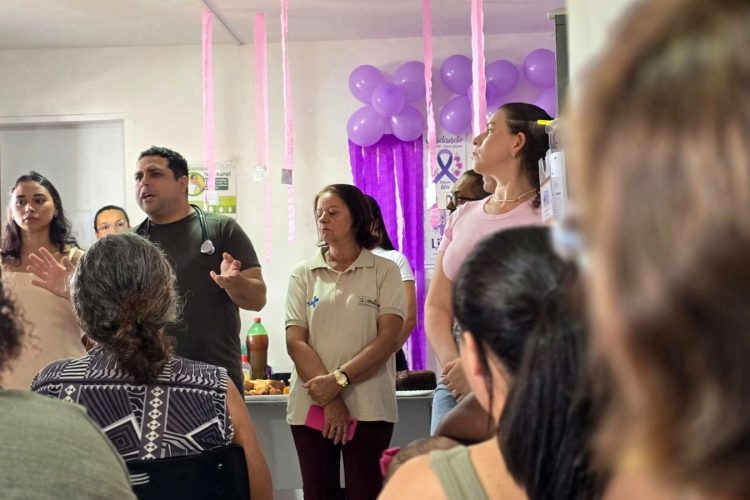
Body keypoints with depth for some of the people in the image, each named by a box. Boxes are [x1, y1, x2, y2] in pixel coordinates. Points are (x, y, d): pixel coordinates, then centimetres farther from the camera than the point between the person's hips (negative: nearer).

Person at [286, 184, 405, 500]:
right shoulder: (303, 275, 8)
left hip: (368, 408, -2)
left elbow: (388, 340, -6)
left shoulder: (384, 271, 3)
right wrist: (329, 400, -11)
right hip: (311, 405, 2)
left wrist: (339, 380, -16)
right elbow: (295, 342, 0)